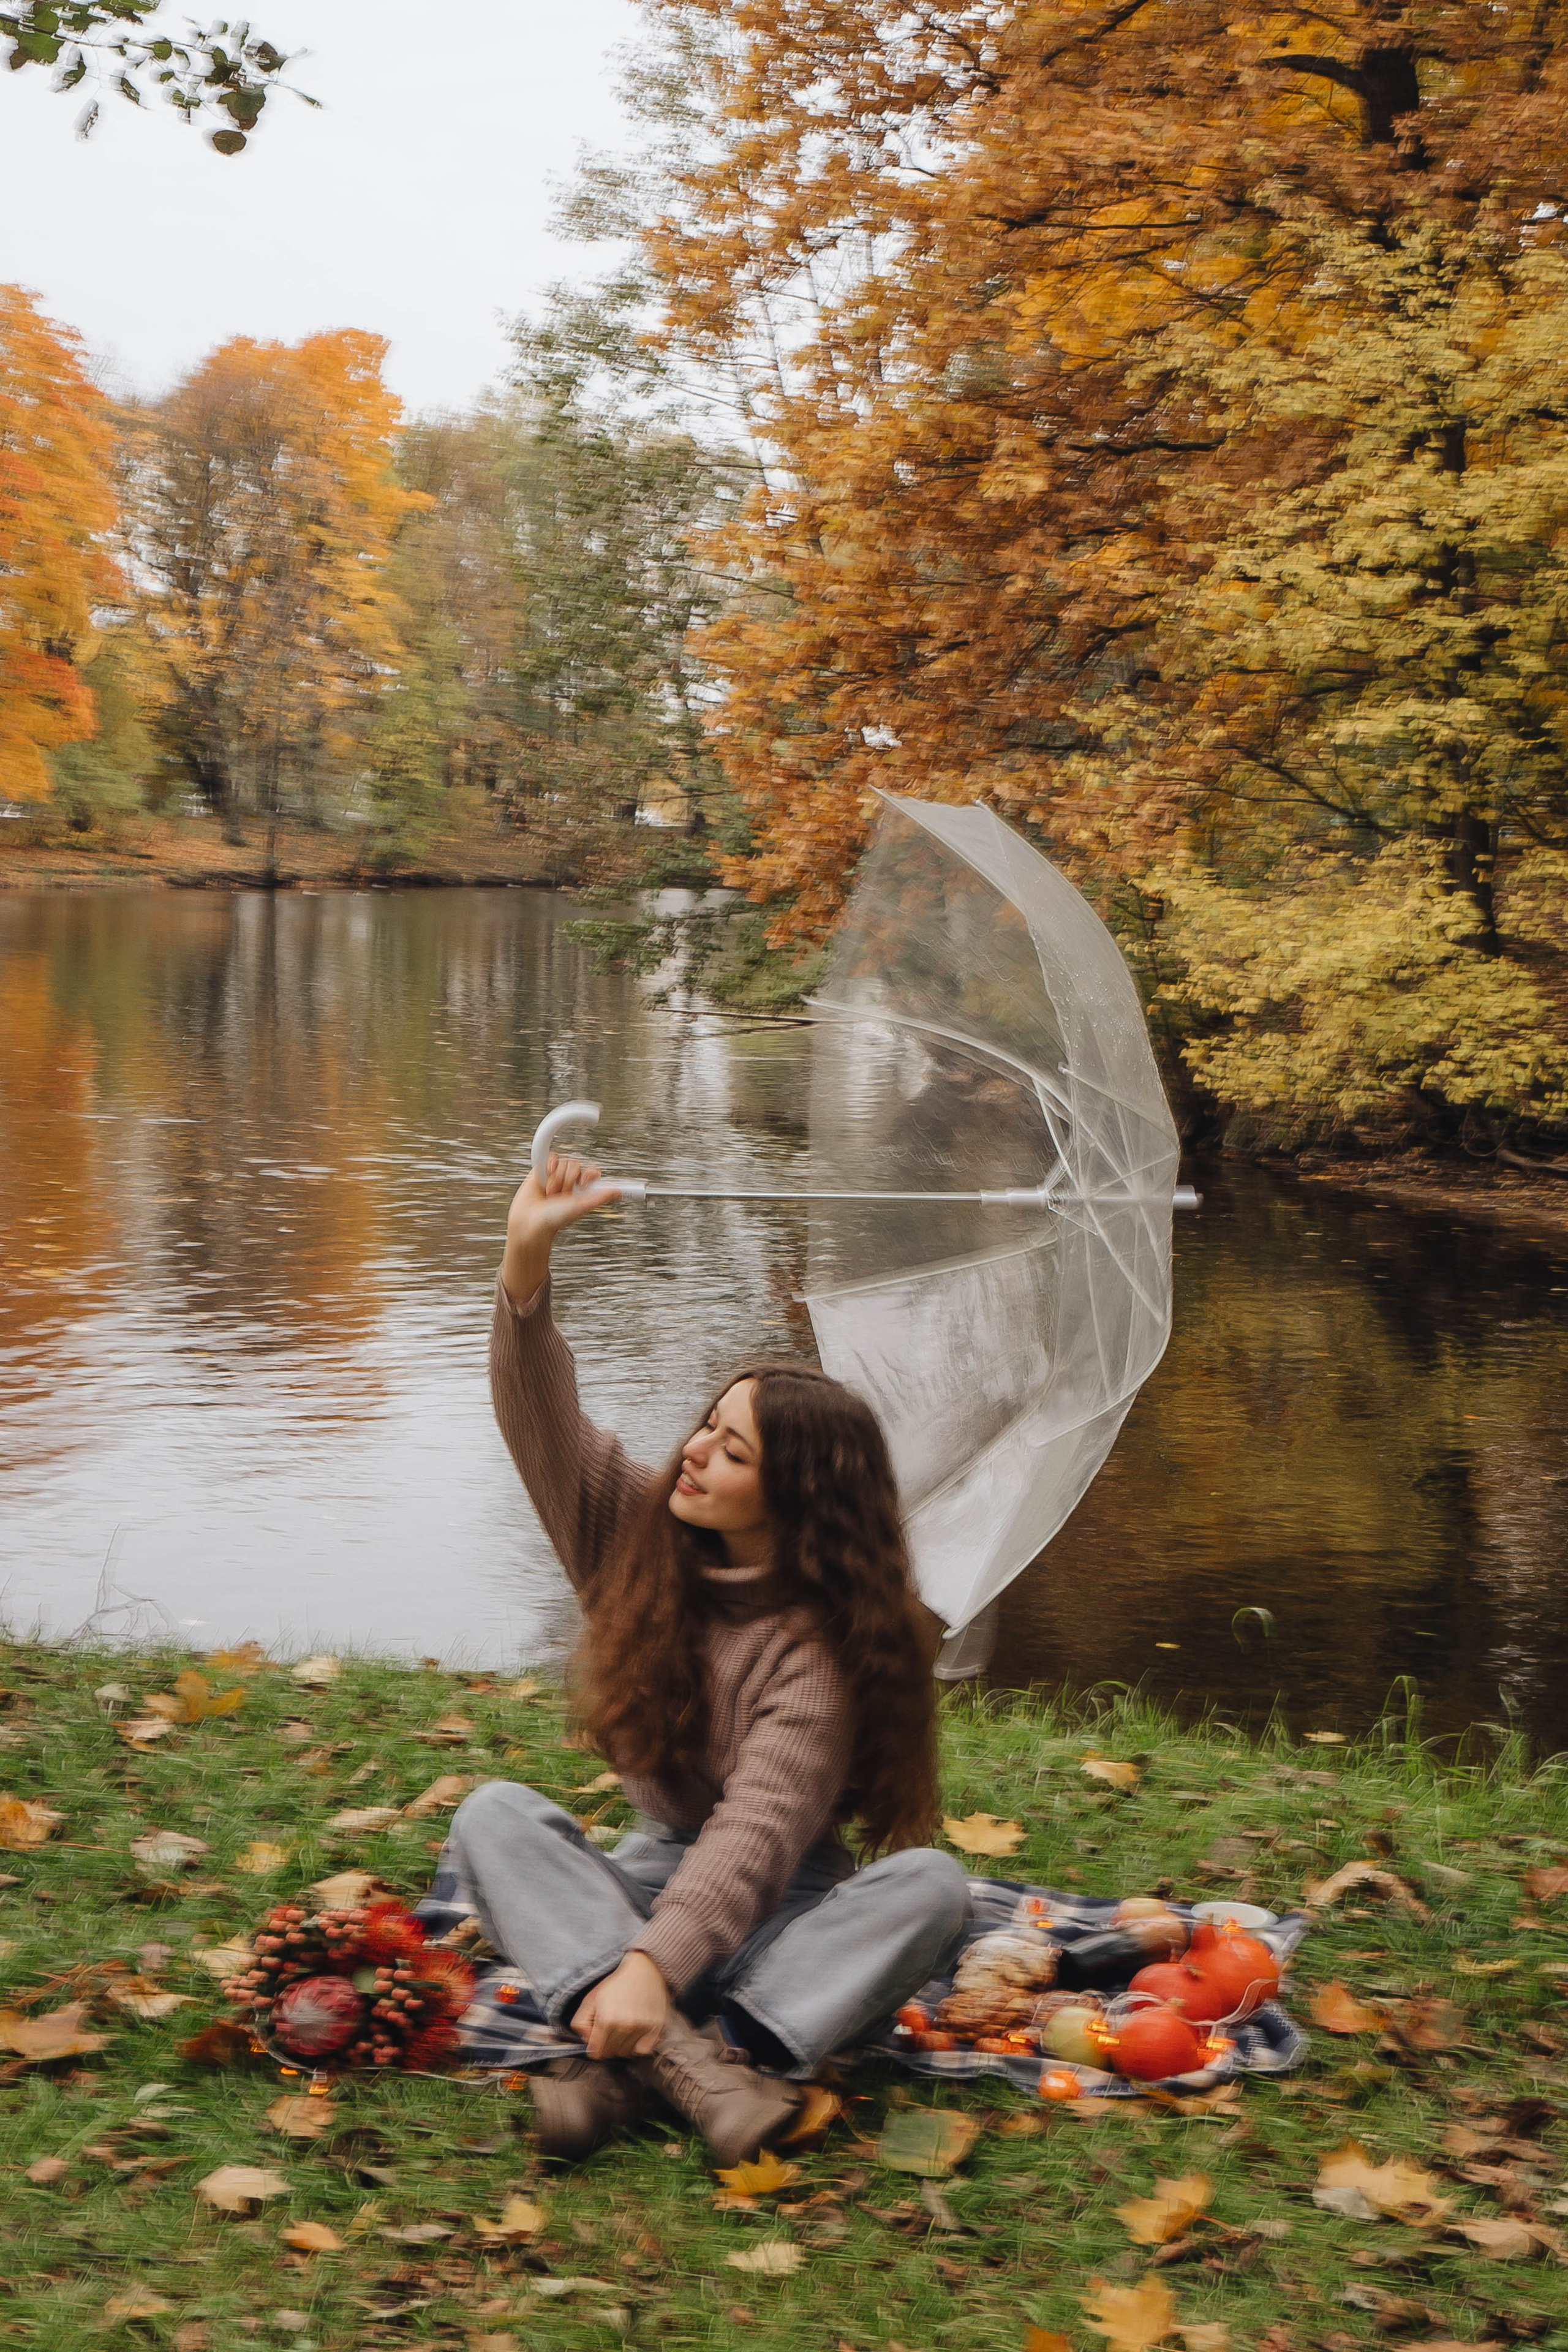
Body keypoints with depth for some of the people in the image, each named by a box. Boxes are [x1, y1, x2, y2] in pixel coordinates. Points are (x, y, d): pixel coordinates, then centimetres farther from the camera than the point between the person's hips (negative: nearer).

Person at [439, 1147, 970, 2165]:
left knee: (933, 1883, -34)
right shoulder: (644, 1534, -1)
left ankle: (626, 2062, -49)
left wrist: (654, 1967, -44)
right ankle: (668, 2045, -44)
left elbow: (759, 1834, -30)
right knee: (493, 1815, -23)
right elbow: (544, 1424, -11)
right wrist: (528, 1260, -26)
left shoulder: (822, 1649, -19)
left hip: (779, 1906, -4)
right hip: (655, 1869, 4)